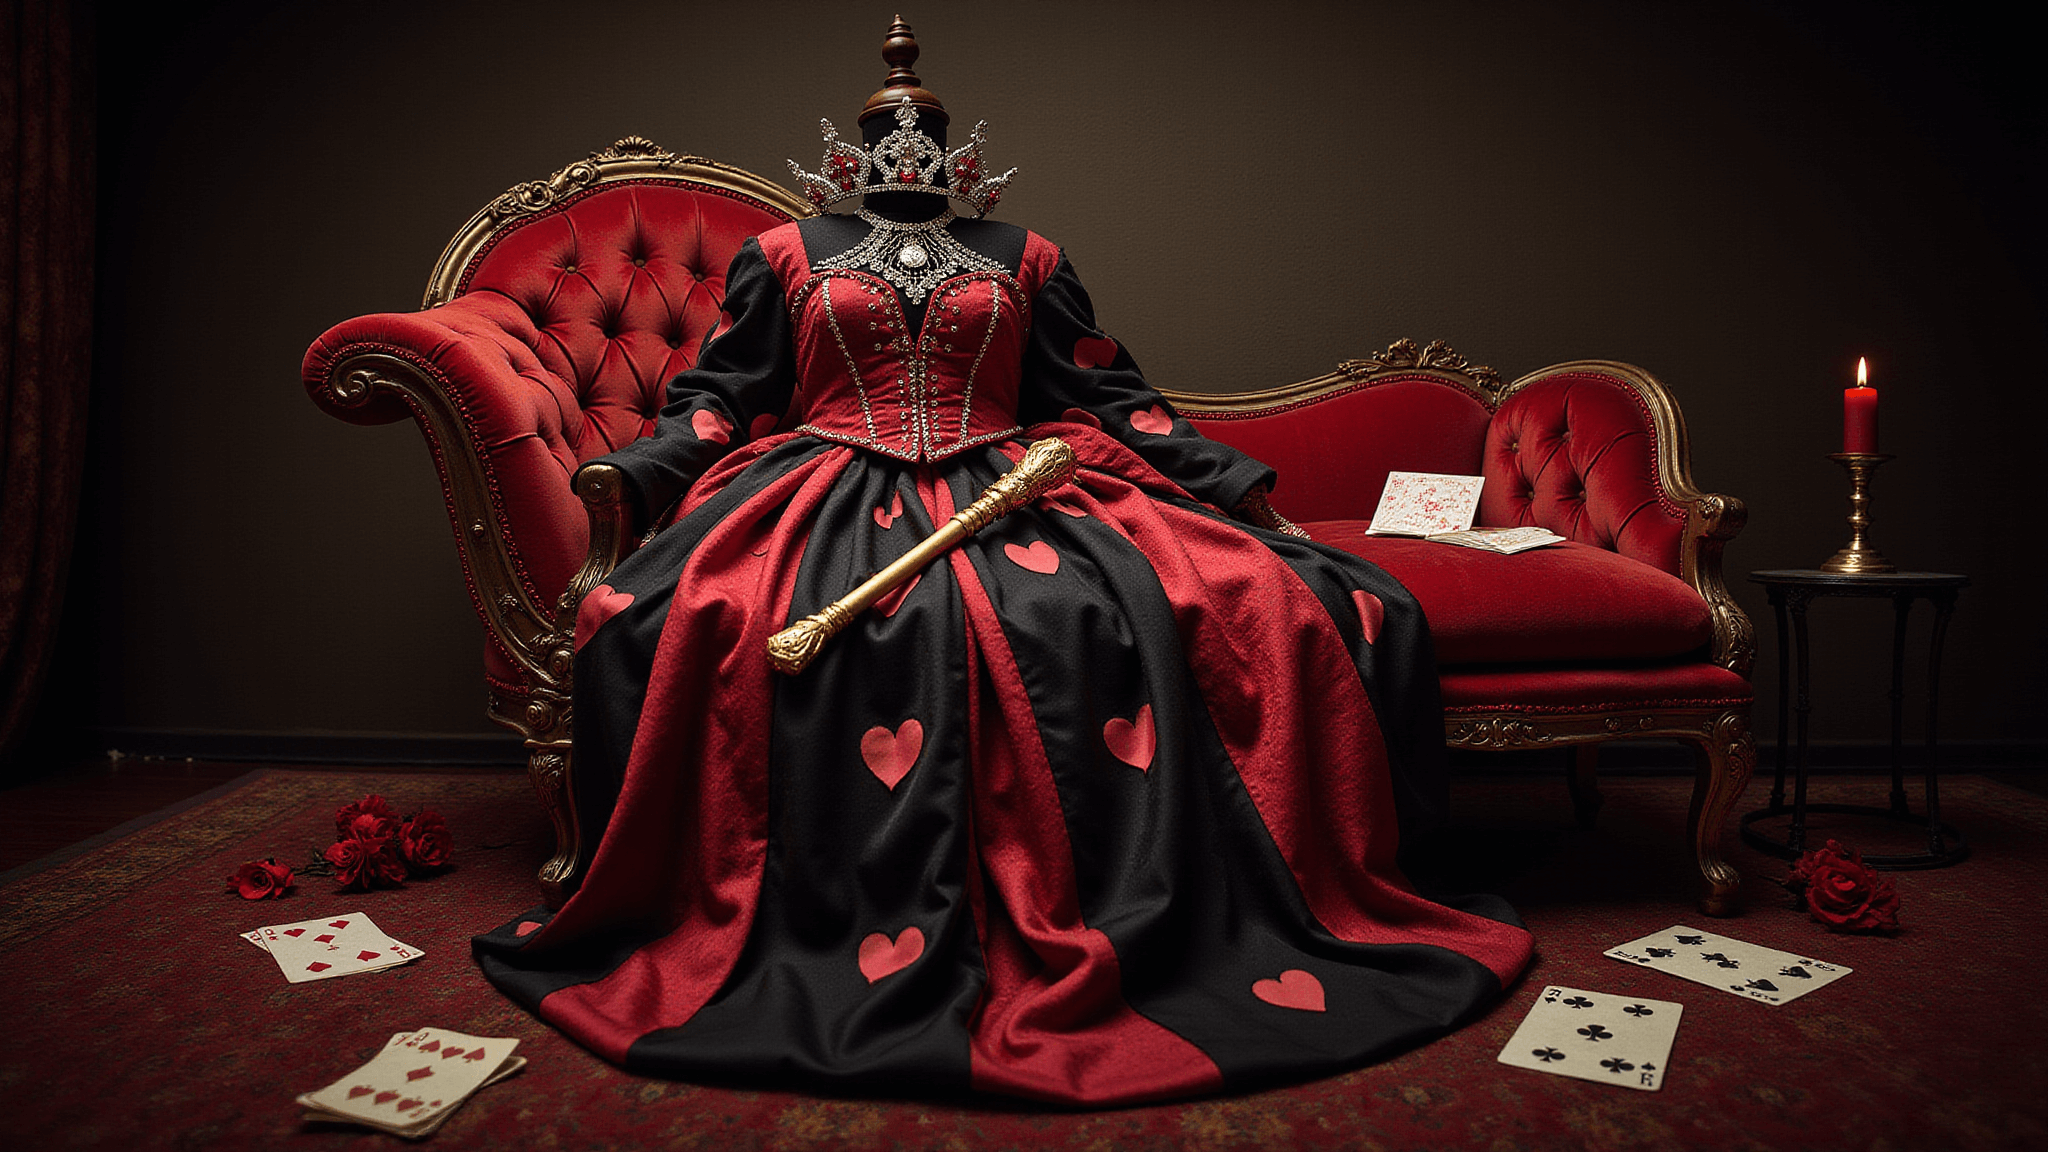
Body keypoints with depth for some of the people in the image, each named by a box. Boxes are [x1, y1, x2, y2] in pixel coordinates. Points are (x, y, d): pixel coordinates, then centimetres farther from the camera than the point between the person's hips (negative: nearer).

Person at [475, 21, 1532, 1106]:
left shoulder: (1025, 260, 23)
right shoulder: (785, 254, 22)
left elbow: (1108, 393, 19)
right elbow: (716, 393, 16)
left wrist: (1237, 488, 9)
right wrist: (636, 478, -4)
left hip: (1010, 484, 1)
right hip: (835, 490, 0)